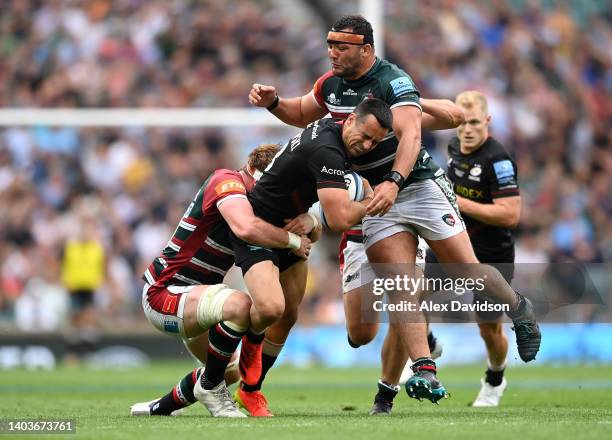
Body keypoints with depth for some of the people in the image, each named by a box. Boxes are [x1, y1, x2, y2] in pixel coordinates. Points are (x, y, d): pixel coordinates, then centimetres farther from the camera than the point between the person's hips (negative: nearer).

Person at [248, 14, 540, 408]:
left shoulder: (393, 82, -17)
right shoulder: (332, 84, 5)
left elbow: (410, 136, -30)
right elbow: (302, 114, 25)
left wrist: (394, 182, -46)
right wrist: (272, 102, 3)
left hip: (419, 184, -5)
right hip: (376, 199, 5)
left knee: (467, 272, -3)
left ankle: (519, 309, 27)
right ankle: (425, 371, -19)